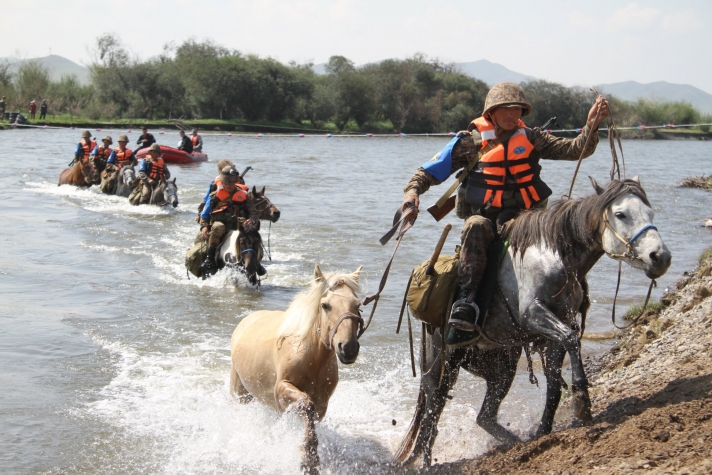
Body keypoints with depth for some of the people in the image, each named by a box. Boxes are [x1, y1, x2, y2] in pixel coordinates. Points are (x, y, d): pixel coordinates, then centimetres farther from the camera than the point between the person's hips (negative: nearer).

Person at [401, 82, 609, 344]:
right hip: (485, 216, -2)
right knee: (476, 227, -36)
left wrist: (591, 126, -17)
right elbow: (430, 171, 3)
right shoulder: (471, 142, 4)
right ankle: (466, 299, -42)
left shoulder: (531, 139, 10)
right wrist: (413, 190, -16)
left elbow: (574, 149, 0)